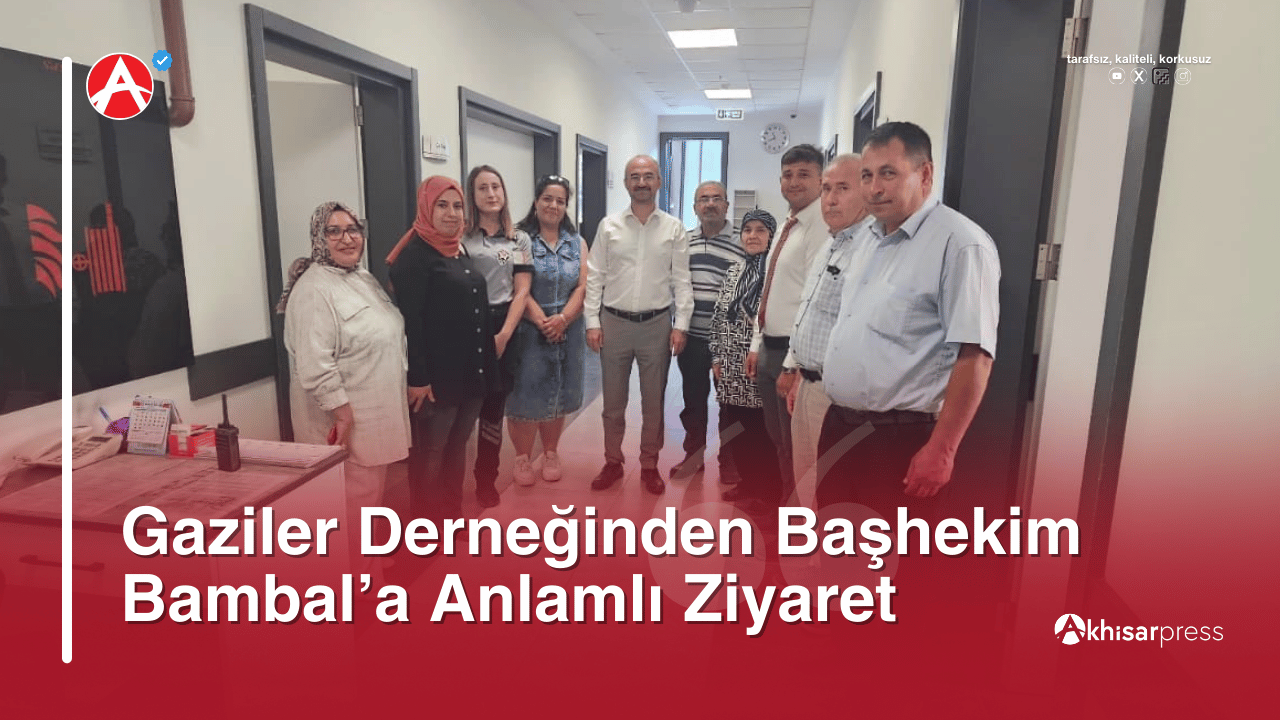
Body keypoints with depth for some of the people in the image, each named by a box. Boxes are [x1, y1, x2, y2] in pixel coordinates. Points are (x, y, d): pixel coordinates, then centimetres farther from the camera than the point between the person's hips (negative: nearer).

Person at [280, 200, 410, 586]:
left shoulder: (364, 278, 11)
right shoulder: (314, 289, -19)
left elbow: (387, 338, 21)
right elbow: (315, 362, -25)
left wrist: (406, 382, 20)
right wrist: (341, 412, -25)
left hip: (374, 410, 10)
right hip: (345, 415, -9)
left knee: (371, 488, 20)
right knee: (354, 494, 0)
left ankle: (367, 555, 37)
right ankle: (358, 574, 15)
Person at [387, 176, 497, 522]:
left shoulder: (460, 250, 12)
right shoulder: (414, 255, -13)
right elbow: (410, 321, -19)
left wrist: (486, 362, 15)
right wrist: (417, 377, -22)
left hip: (472, 372, 8)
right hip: (437, 375, -8)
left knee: (458, 447, 17)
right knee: (430, 453, 7)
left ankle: (453, 516, 32)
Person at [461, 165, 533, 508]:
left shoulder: (519, 239, 10)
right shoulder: (459, 236, 3)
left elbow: (521, 291, 4)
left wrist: (503, 335, -7)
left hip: (504, 329, 2)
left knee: (494, 406, 8)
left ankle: (486, 480, 23)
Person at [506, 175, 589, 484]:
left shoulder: (577, 242, 10)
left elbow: (583, 287, 1)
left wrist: (562, 318, -14)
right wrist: (542, 321, -20)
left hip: (568, 331, 4)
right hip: (527, 330, -4)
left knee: (558, 394, 12)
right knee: (526, 394, 1)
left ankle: (551, 453, 27)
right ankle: (522, 457, 17)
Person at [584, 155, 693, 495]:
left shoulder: (674, 228, 1)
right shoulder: (608, 226, 1)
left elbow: (682, 280, 0)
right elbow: (595, 277, 1)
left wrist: (680, 325, -7)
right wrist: (592, 322, -5)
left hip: (657, 325, 0)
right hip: (614, 323, 1)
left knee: (653, 401, 10)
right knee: (613, 400, 11)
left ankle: (649, 466, 25)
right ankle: (612, 463, 27)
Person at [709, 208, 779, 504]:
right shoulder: (734, 271, 11)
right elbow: (718, 316, 13)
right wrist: (717, 357, 10)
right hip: (732, 366, 6)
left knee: (762, 430, 3)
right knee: (733, 428, 11)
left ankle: (766, 489, 19)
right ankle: (748, 482, 29)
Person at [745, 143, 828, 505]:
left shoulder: (823, 228, -16)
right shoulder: (786, 227, 13)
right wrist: (757, 345, 15)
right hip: (770, 347, 9)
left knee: (797, 442, 7)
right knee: (777, 435, 23)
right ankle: (781, 496, 42)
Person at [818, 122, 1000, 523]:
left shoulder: (960, 242, -14)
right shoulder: (871, 239, 13)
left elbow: (975, 354, -19)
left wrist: (941, 449, -20)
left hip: (903, 437, -8)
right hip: (840, 426, 8)